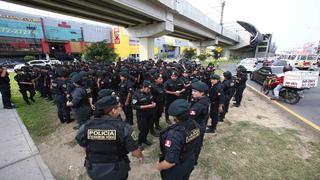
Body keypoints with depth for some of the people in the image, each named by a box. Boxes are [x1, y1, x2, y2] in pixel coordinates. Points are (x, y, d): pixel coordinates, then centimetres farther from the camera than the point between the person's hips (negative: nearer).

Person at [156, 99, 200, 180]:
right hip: (190, 163, 6)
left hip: (176, 170, -6)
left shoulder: (174, 134, -41)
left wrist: (159, 166, -15)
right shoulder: (195, 125, -17)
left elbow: (170, 162, -33)